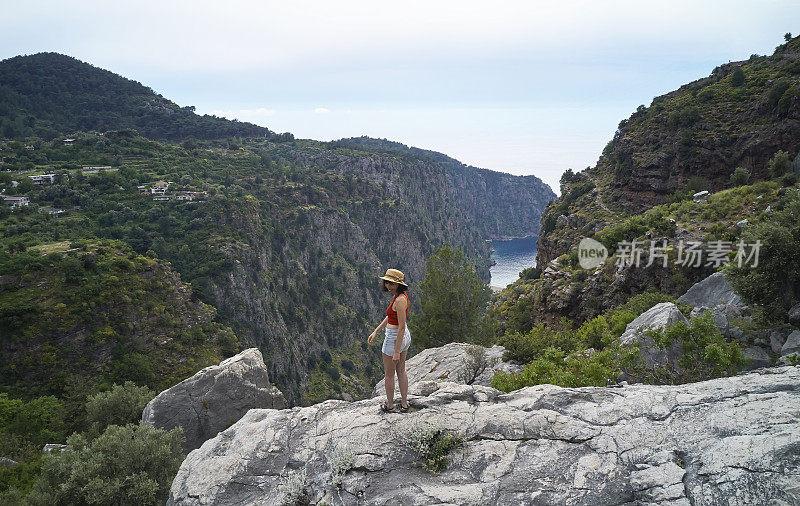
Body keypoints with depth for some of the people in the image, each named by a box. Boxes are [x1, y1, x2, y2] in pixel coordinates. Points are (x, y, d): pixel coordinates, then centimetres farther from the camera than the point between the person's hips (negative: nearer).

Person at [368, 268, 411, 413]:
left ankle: (389, 405, 29)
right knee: (401, 371, 22)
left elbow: (402, 327, -27)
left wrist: (397, 352, -23)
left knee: (389, 374, 12)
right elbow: (390, 316, 12)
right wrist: (375, 332, 14)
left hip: (394, 339, -9)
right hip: (404, 337, 9)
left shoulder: (400, 300, -28)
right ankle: (404, 404, 33)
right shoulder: (401, 295, 1)